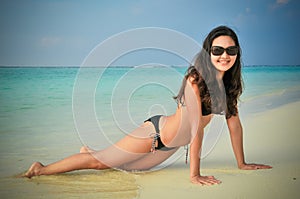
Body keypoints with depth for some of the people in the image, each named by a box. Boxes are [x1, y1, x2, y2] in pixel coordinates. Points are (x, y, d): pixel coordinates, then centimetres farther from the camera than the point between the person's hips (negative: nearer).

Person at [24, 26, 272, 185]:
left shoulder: (229, 82, -3)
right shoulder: (196, 78, -27)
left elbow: (234, 122, 4)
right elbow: (197, 127, -29)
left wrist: (241, 163, 7)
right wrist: (194, 174, -27)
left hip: (169, 147, 7)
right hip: (155, 131, -7)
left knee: (124, 166, 22)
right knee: (101, 160, 0)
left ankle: (89, 151, 49)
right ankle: (42, 169, 20)